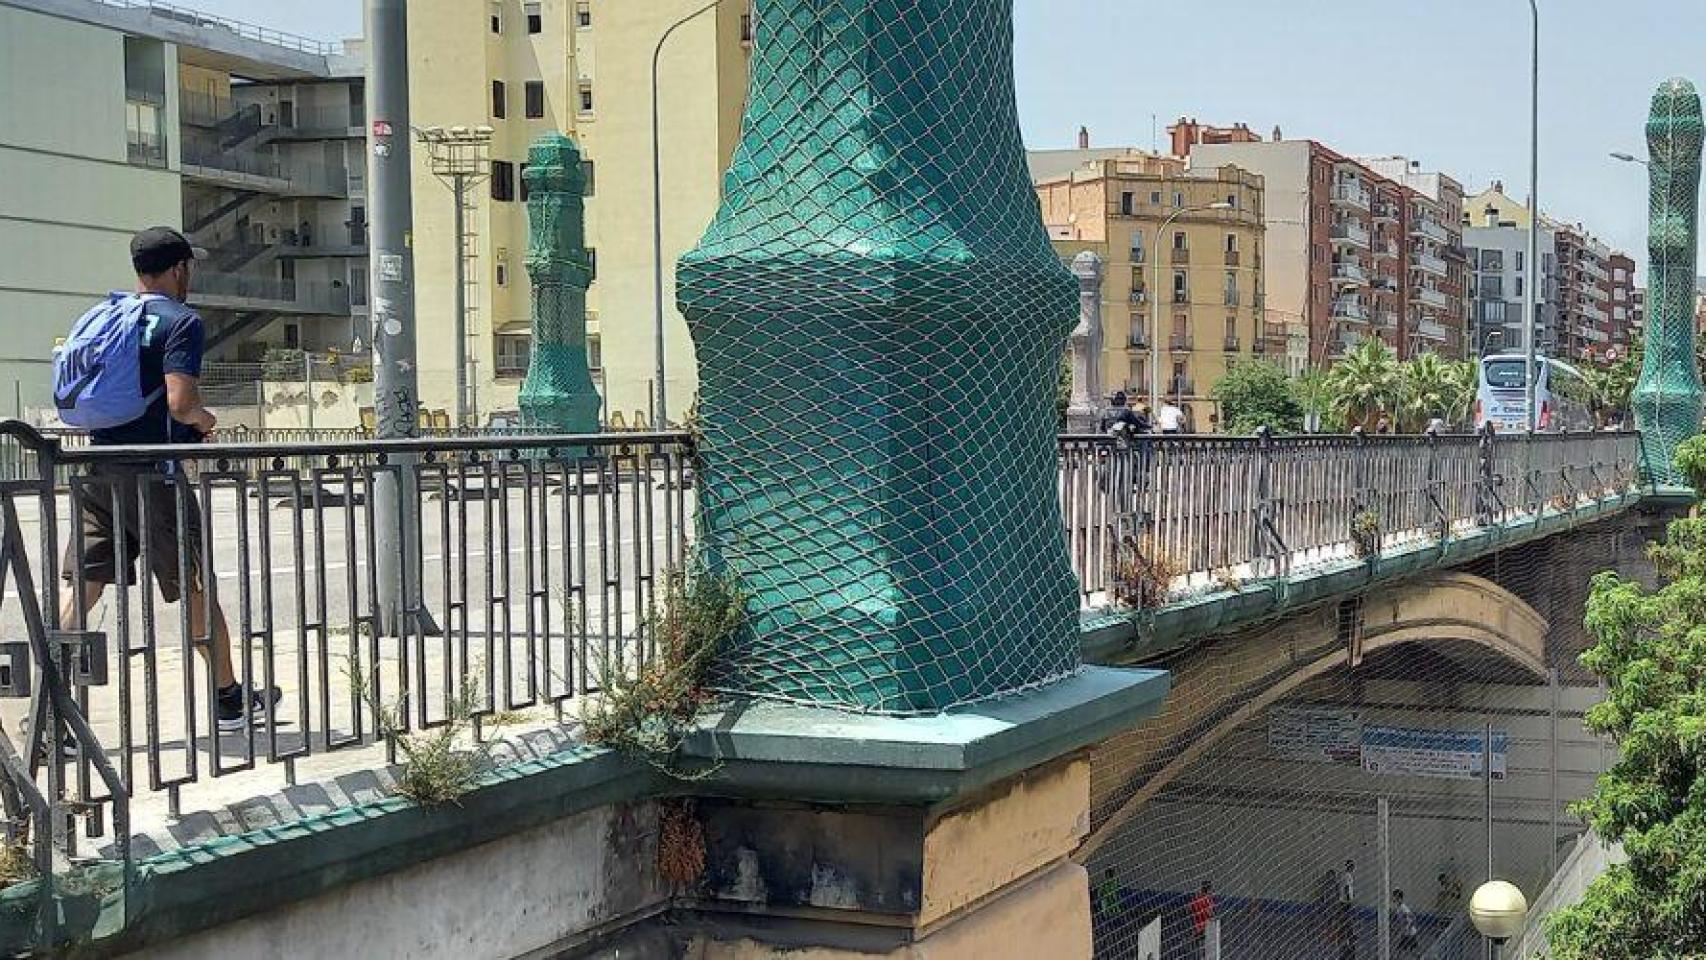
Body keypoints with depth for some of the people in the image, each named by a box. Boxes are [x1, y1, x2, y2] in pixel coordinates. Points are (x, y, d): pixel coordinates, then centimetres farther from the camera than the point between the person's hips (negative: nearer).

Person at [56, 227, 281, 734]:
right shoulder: (181, 321, -9)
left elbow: (66, 396, 14)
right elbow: (180, 402, -21)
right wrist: (206, 420, 0)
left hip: (98, 472, 6)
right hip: (152, 476, -6)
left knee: (78, 585, 2)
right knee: (196, 588, 8)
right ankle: (230, 699, 19)